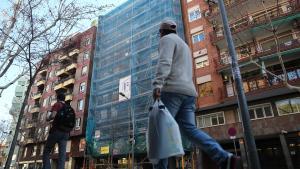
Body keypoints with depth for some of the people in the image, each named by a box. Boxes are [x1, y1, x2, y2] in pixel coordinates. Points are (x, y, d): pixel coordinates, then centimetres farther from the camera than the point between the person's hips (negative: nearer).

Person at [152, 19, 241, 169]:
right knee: (189, 128, -1)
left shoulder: (167, 39, 6)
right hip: (188, 91, 8)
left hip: (172, 90, -8)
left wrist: (157, 84, -28)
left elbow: (164, 62, -15)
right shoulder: (183, 44, 34)